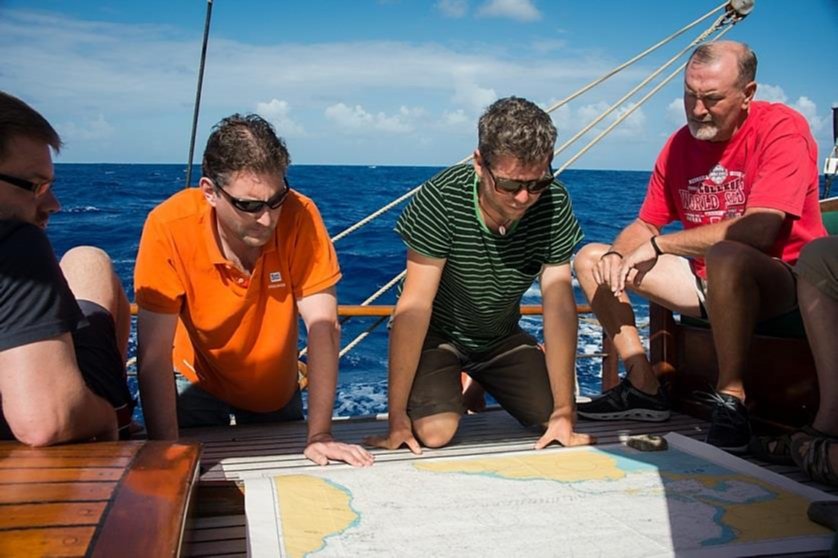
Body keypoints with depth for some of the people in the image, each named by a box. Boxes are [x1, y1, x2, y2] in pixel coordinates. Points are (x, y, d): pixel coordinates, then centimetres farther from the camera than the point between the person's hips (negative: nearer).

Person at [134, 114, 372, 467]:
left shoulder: (299, 216, -27)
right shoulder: (169, 226, -30)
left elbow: (323, 326, -26)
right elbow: (154, 351, -28)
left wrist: (319, 434, -30)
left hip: (275, 389, 2)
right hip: (197, 382, -1)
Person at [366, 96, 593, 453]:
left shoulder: (554, 204, -20)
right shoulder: (441, 199, -30)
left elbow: (559, 305, -18)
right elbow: (415, 306, -30)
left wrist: (565, 412, -20)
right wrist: (397, 418, -30)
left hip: (501, 336, 4)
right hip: (437, 333, -3)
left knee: (551, 418, -10)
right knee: (435, 432, -23)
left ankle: (477, 388, 23)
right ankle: (450, 390, 15)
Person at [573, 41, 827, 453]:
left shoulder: (782, 128, -15)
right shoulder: (679, 146, 4)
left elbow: (759, 230, -29)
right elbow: (644, 226, 9)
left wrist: (658, 244, -23)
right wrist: (617, 255, -16)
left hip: (782, 279, -7)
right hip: (707, 279, 7)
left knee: (725, 258, -42)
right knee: (591, 258, 1)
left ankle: (730, 398, -22)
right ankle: (644, 388, -5)